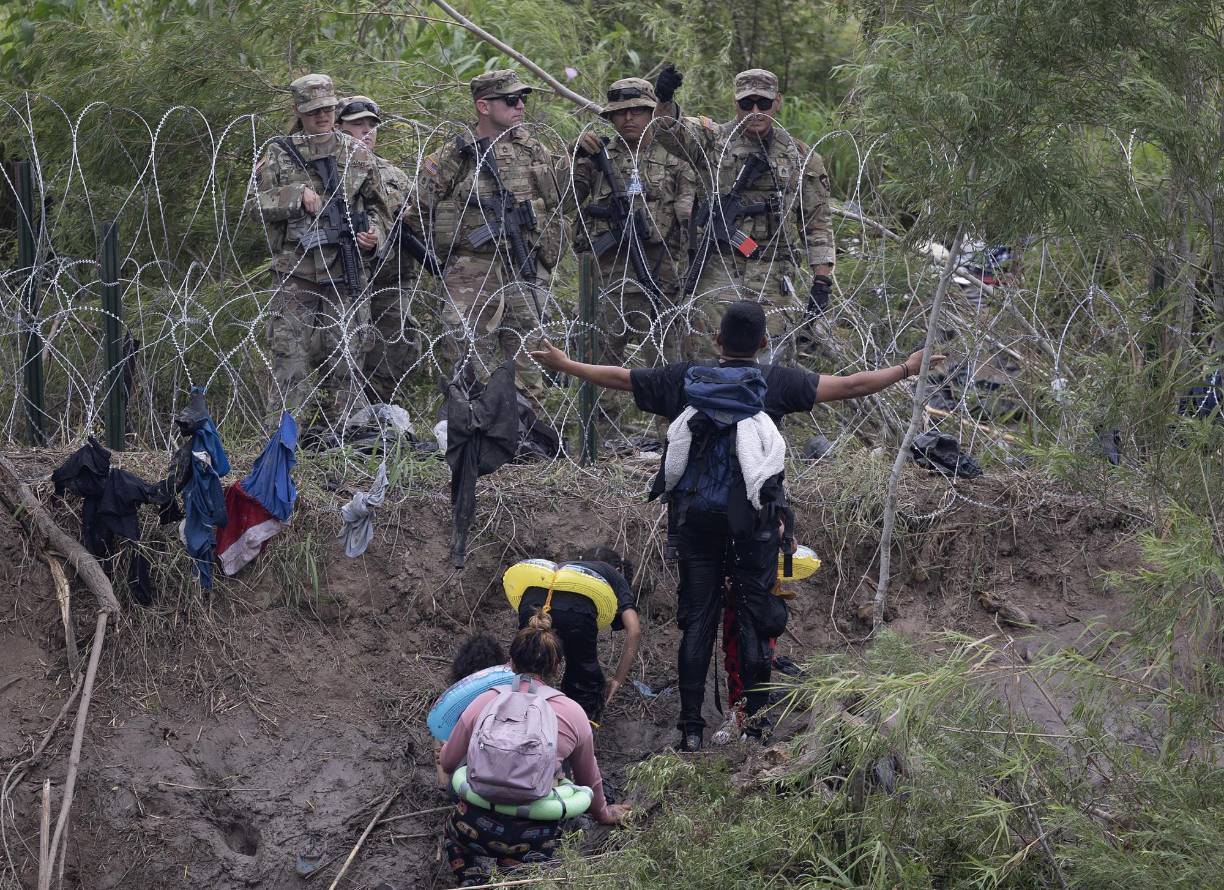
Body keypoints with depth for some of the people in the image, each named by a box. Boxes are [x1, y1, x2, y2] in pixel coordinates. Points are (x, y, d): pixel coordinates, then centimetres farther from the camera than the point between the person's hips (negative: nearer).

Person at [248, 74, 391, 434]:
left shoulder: (357, 154, 11)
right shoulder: (278, 154, 6)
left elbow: (377, 206, 18)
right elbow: (256, 206, 1)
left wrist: (374, 234, -2)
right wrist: (297, 195, -13)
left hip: (345, 276, 2)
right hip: (294, 278, -2)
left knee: (345, 362, 4)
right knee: (290, 363, -5)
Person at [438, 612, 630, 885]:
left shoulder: (484, 702, 2)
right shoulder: (573, 713, 3)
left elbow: (447, 764, 15)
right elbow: (589, 778, 19)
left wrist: (446, 753, 41)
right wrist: (603, 815, 41)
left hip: (479, 824, 0)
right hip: (535, 833, 0)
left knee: (452, 834, 33)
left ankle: (473, 883, 4)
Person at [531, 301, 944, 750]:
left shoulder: (684, 379, 4)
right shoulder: (775, 382, -3)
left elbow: (619, 377, 14)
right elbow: (849, 385, -4)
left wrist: (563, 364, 28)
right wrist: (907, 369, 6)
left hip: (694, 517, 2)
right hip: (753, 519, -2)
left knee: (697, 620, 5)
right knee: (755, 617, 3)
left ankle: (691, 727, 4)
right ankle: (755, 724, 1)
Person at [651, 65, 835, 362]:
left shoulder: (802, 158, 9)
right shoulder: (713, 140, 6)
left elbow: (817, 226, 10)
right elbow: (669, 130, -11)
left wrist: (821, 283, 1)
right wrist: (665, 100, -34)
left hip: (774, 278, 1)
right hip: (718, 270, -1)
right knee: (705, 361, -8)